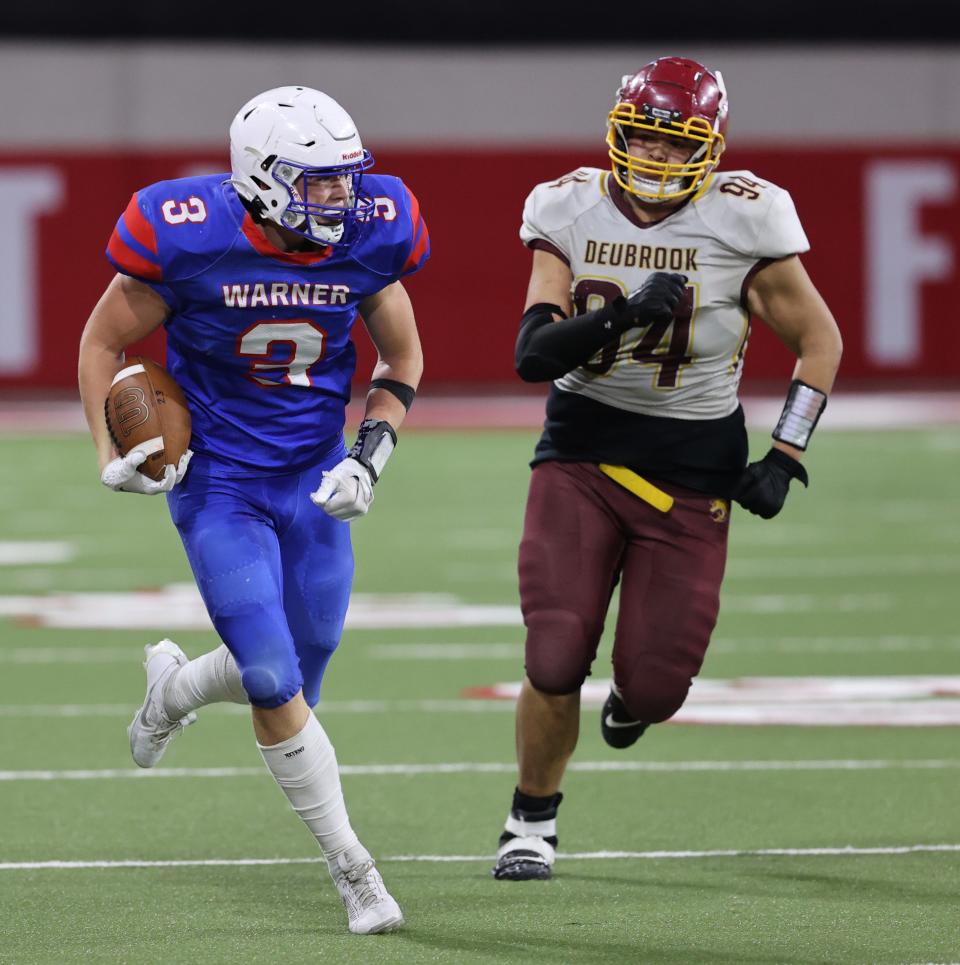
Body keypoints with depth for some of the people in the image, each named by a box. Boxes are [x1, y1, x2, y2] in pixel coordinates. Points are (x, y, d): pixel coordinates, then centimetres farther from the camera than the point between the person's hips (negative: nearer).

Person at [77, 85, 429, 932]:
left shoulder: (371, 235, -10)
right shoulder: (190, 239, -19)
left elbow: (402, 360, 7)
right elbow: (104, 343, -2)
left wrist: (370, 455, -7)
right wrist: (114, 455, -12)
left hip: (313, 481, 4)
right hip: (218, 483, -4)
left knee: (291, 680, 6)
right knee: (276, 687, -12)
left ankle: (174, 687, 41)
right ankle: (352, 869, 3)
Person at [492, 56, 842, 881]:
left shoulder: (741, 221, -9)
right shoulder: (571, 211, -4)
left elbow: (819, 341, 1)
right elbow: (532, 353, -11)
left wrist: (785, 456, -7)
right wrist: (622, 317, -28)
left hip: (690, 469, -1)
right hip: (582, 454, 1)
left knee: (655, 687, -2)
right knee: (555, 663, -11)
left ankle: (635, 690, 38)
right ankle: (533, 819, 15)